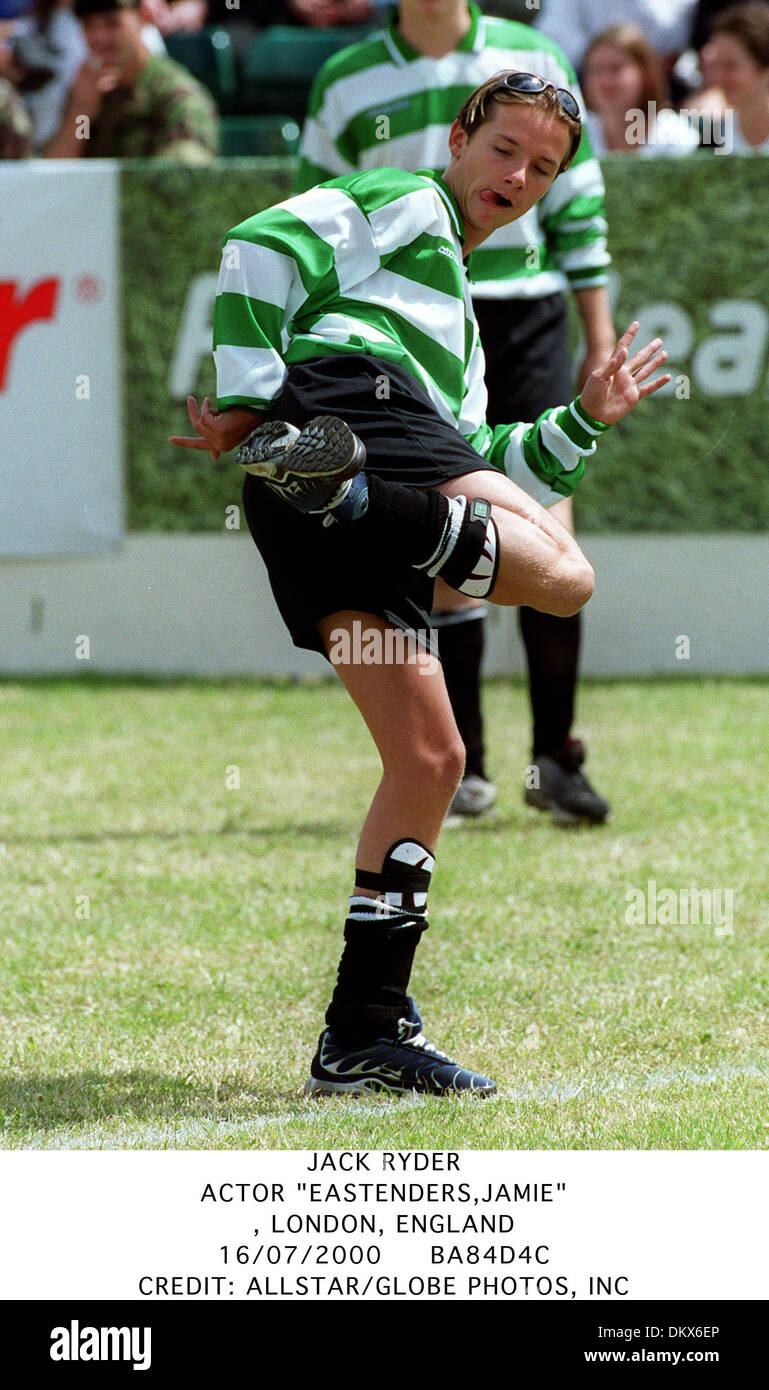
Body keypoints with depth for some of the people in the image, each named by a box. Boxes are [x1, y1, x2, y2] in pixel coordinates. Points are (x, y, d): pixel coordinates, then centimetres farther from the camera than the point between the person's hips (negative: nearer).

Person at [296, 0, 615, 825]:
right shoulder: (345, 84, 6)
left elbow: (578, 206, 10)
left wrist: (600, 340, 7)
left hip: (525, 318, 0)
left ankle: (554, 758, 1)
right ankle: (462, 764, 6)